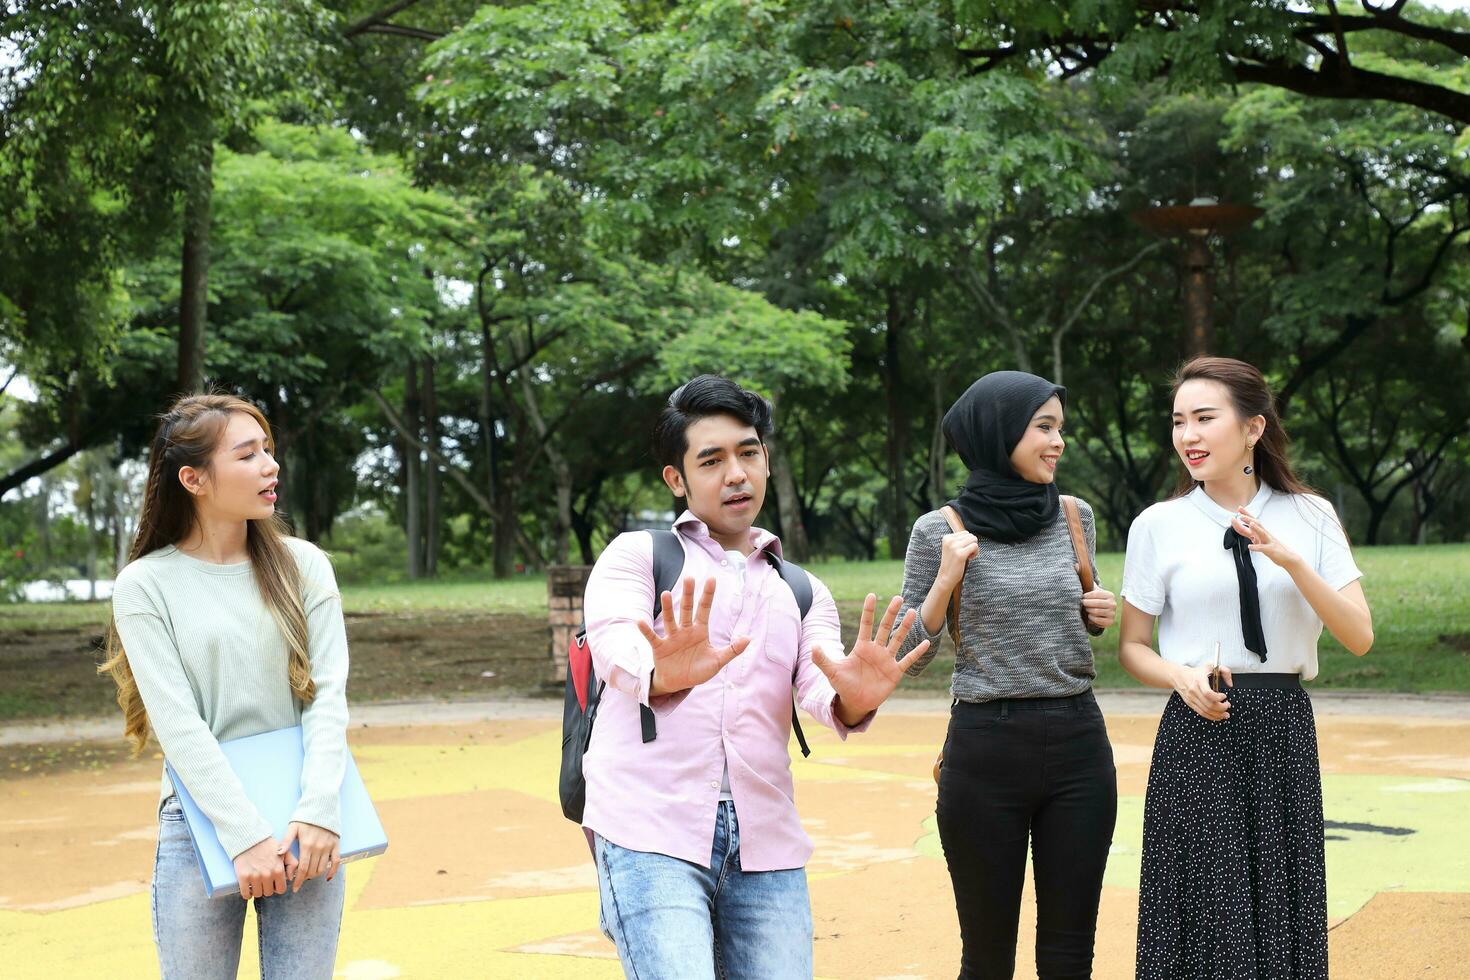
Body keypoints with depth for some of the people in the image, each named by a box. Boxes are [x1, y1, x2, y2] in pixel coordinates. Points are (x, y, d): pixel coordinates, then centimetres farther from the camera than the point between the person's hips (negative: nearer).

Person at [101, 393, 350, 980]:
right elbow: (178, 723, -10)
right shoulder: (145, 585, -3)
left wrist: (318, 813, -17)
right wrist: (245, 838, -18)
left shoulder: (302, 567, 3)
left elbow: (328, 695, -3)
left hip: (303, 827, 2)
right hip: (202, 827, -2)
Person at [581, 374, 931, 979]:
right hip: (651, 835, -4)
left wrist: (852, 700, -24)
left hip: (766, 847, 4)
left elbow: (819, 692, 1)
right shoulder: (636, 556, 9)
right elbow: (616, 647, -12)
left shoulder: (802, 593, 20)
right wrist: (663, 674, -36)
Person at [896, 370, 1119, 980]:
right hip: (985, 751, -3)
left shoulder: (1076, 517, 5)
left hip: (1078, 746, 3)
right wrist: (946, 582, -15)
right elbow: (908, 657, -1)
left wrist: (1100, 615, 1)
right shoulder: (941, 531, -5)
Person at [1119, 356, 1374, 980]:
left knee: (1284, 918, 4)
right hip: (1198, 734, -1)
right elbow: (1132, 647, 7)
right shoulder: (1160, 525, 1)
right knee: (1205, 921, -2)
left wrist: (1291, 561, -15)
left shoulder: (1311, 518, 5)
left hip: (1285, 735, 1)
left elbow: (1359, 637, -2)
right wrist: (1183, 677, -13)